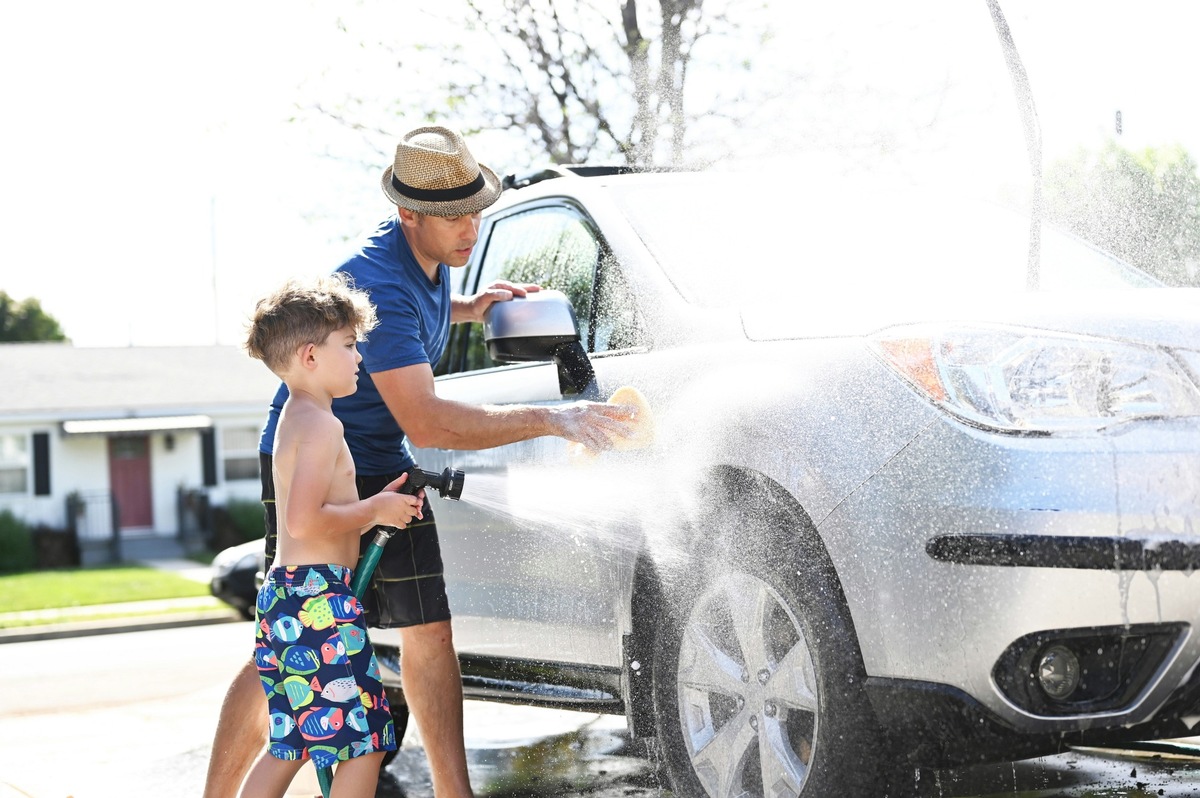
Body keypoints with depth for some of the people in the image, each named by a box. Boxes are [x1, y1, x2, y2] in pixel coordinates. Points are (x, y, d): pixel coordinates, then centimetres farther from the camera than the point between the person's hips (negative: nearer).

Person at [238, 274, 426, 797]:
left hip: (283, 594, 11)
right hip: (318, 598, -11)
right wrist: (375, 510, -10)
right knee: (365, 742, -6)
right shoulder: (321, 424, -13)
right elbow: (305, 520, -24)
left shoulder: (293, 420, 19)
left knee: (289, 744, 16)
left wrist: (377, 508, 12)